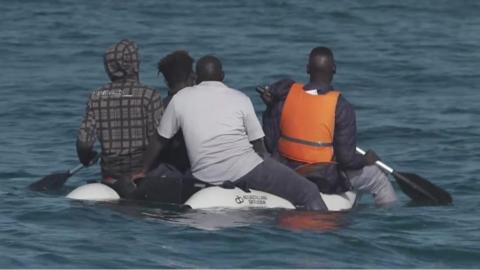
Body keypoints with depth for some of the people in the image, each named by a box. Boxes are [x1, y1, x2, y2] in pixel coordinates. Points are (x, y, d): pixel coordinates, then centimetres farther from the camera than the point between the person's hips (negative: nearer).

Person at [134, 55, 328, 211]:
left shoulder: (180, 99, 9)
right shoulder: (240, 99, 5)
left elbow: (160, 140, 16)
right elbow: (258, 145, 7)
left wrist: (144, 171, 29)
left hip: (204, 176, 3)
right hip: (245, 169, -3)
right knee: (309, 192, -2)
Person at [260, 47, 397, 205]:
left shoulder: (285, 95, -9)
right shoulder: (341, 107, -19)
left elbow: (269, 144, -6)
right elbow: (346, 158, -18)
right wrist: (366, 159, 3)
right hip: (327, 183, -5)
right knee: (379, 179, 17)